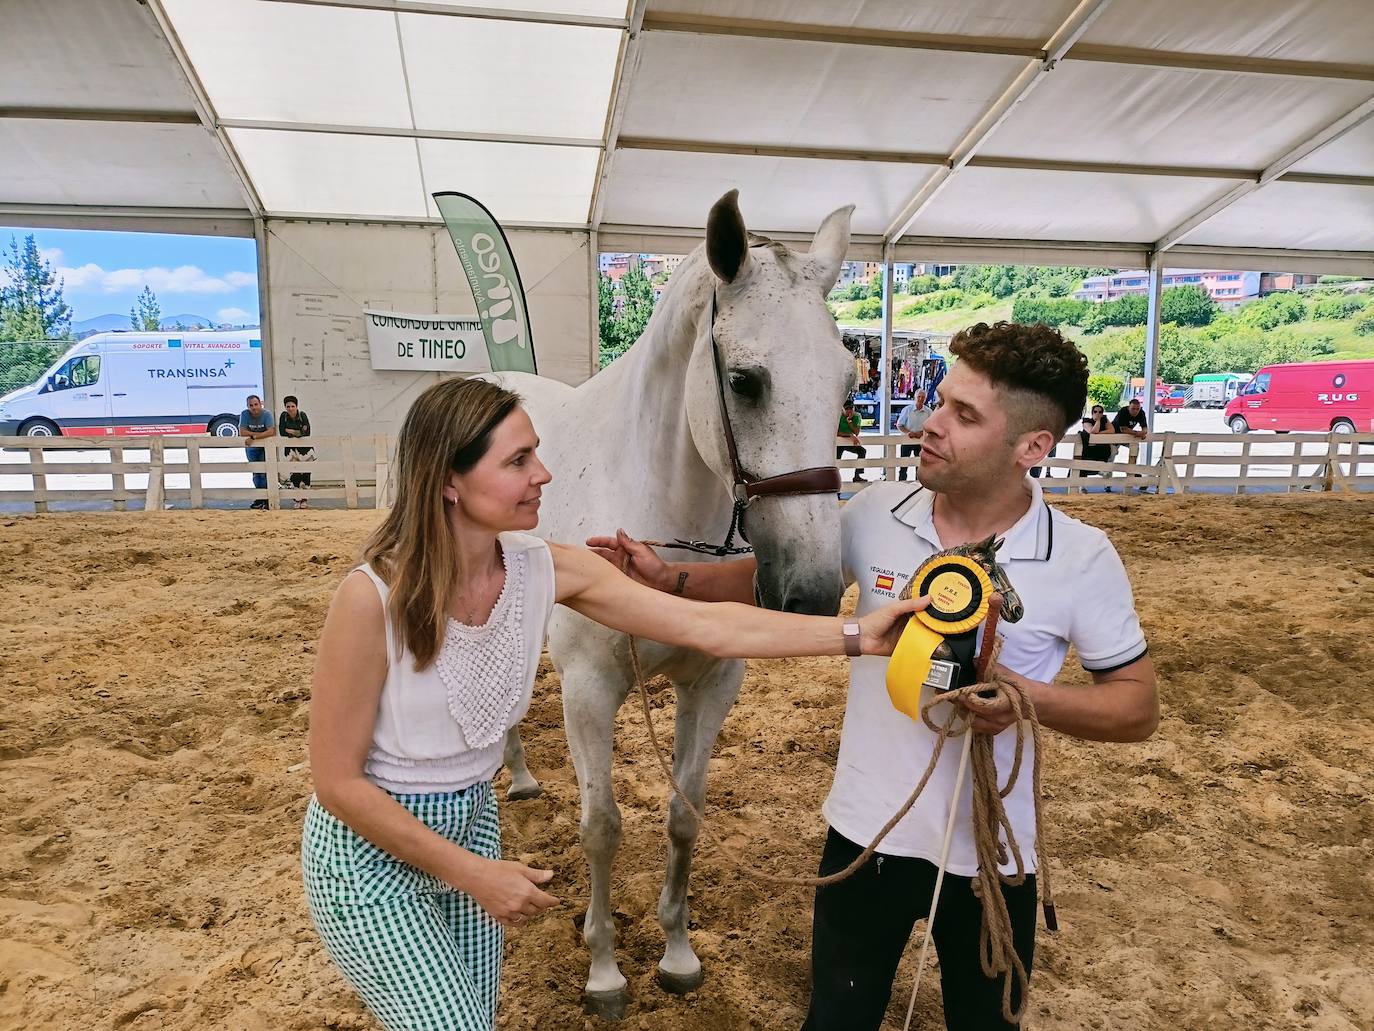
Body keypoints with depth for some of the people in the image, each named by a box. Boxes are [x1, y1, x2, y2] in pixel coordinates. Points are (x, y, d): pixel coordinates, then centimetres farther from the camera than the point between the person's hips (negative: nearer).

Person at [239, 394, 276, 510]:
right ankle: (260, 498, 19)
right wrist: (261, 434, -20)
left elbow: (271, 432, -29)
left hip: (265, 447, -3)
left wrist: (254, 436, -30)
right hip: (251, 448, 3)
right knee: (256, 473, 9)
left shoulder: (267, 414, -18)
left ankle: (267, 498, -4)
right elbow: (242, 432, -18)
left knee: (265, 472, -9)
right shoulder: (244, 414, -12)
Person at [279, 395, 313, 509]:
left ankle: (304, 499, 4)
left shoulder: (303, 415, -9)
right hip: (291, 449, 2)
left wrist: (291, 431, -15)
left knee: (305, 473, -3)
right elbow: (282, 432, -11)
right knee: (294, 474, -2)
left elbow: (307, 433, -18)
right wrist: (299, 432, -16)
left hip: (305, 448, -2)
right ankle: (298, 500, 5)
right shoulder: (283, 416, -2)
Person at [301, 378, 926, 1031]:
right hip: (370, 846, -5)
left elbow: (706, 627, -15)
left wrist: (856, 634, -20)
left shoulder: (546, 570, -14)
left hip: (472, 824, 5)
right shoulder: (372, 596, -29)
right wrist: (474, 875, -18)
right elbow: (338, 782, -20)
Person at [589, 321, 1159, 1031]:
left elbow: (1138, 709, -8)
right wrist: (669, 578, -10)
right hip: (865, 832, 2)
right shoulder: (875, 514, -10)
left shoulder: (1082, 559, -16)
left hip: (991, 853, -1)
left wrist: (1030, 697, -26)